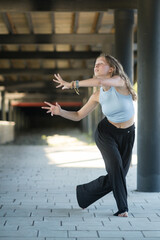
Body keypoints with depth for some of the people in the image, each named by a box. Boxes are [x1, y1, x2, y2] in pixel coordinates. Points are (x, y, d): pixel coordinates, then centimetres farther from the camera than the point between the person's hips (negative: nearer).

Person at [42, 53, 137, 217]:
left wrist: (73, 84, -29)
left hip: (127, 136, -1)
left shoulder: (120, 81, -17)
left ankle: (83, 193, 22)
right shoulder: (97, 95, -5)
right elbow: (78, 115, 3)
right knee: (115, 166, -22)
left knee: (115, 178, 1)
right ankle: (122, 208, -9)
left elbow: (99, 82, -38)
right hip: (106, 133, 1)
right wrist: (60, 112, -14)